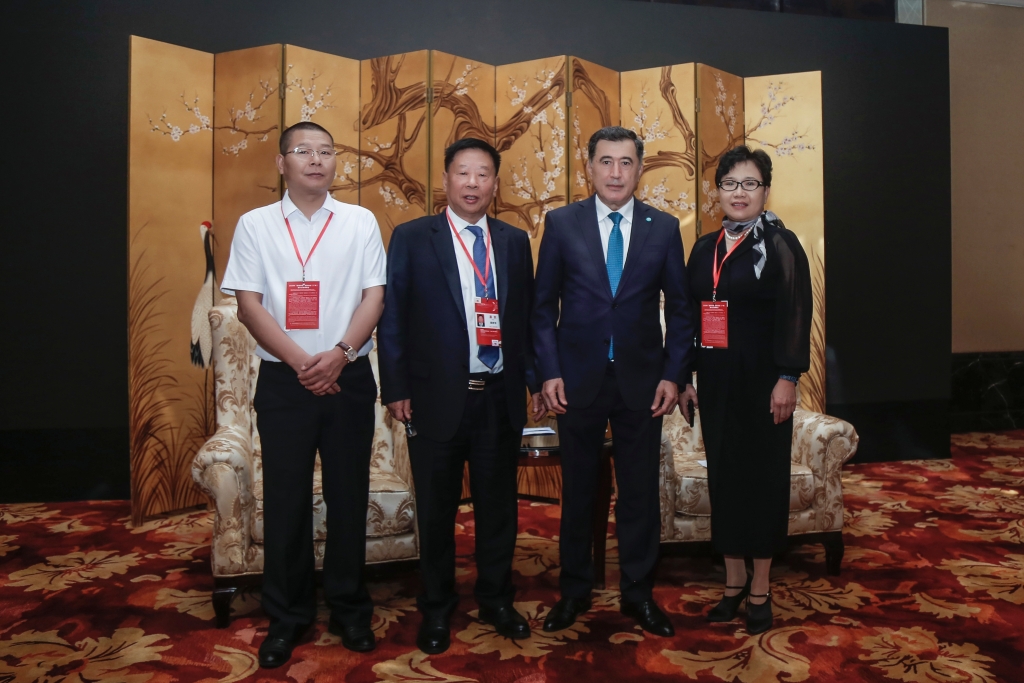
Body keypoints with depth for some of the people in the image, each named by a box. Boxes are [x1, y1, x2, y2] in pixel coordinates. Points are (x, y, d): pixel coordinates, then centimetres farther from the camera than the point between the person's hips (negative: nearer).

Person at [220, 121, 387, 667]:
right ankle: (287, 616, 22)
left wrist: (339, 354, -15)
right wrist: (300, 361, -12)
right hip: (283, 380, 0)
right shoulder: (254, 225, 4)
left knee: (349, 495, 8)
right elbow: (248, 305, -2)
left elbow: (374, 296, 0)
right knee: (285, 499, 6)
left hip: (349, 378, 1)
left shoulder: (361, 222, 5)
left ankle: (349, 609, 24)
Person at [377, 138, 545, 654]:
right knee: (436, 509, 11)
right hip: (437, 396, -2)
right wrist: (396, 388, -7)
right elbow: (392, 318, -2)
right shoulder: (411, 238, -1)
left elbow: (527, 316, 11)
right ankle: (436, 608, 29)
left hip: (500, 397, 3)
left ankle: (496, 599, 32)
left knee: (498, 505, 13)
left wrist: (536, 378, 5)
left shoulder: (514, 241, 9)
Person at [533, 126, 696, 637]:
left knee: (640, 491, 9)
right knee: (577, 489, 11)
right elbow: (544, 306, 1)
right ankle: (574, 591, 28)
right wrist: (549, 373, -6)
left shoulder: (664, 227, 3)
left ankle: (638, 593, 27)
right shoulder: (561, 223, 1)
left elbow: (679, 308, 6)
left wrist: (673, 375, -2)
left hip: (641, 380, 1)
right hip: (578, 378, 0)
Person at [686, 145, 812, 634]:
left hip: (761, 379, -5)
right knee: (722, 474, 9)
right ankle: (734, 580, 24)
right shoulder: (704, 249, 11)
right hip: (716, 379, 5)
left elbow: (795, 315, -10)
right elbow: (690, 314, 12)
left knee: (762, 475, 4)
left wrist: (787, 379, -17)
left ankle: (760, 589, 19)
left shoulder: (781, 245, -5)